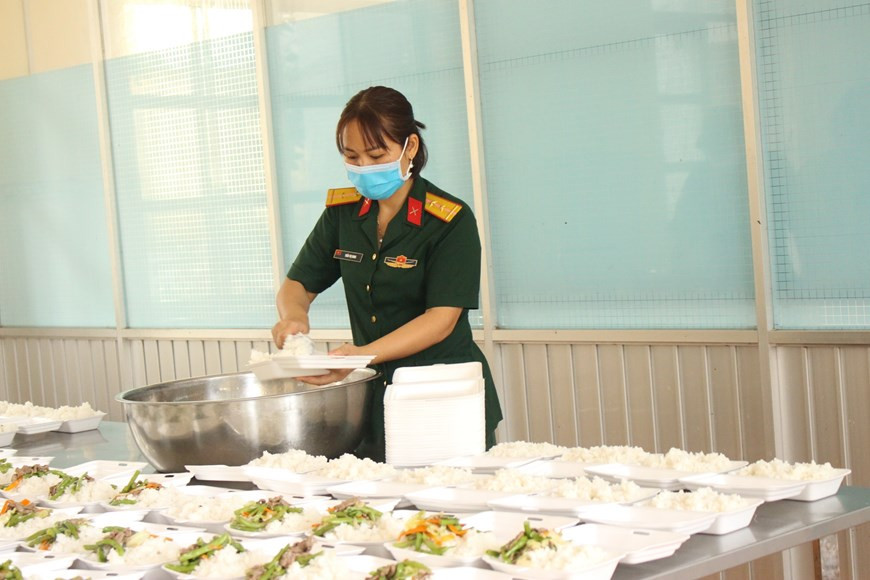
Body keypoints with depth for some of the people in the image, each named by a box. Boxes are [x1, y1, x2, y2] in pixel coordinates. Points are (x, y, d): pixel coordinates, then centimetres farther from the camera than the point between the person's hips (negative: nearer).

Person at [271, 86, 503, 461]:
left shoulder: (451, 221, -11)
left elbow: (442, 319, -18)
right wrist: (293, 316, -12)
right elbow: (297, 285, 13)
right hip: (373, 400, 4)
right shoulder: (342, 213, 6)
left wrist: (364, 354, -32)